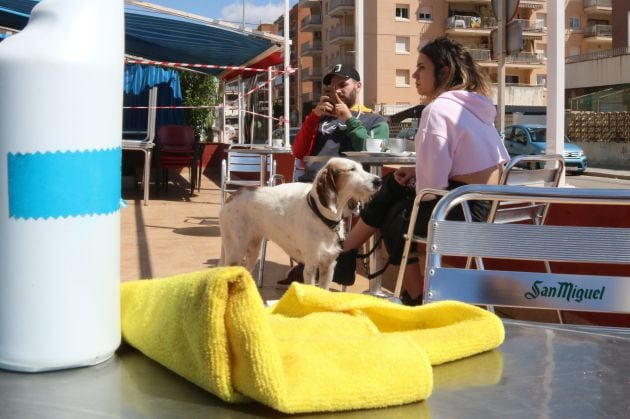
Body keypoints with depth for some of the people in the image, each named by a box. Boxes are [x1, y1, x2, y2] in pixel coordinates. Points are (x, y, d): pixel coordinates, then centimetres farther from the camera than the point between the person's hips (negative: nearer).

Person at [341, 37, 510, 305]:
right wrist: (418, 172, 9)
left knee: (394, 217, 15)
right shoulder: (475, 105, 12)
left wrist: (417, 188, 2)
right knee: (393, 186, 18)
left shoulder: (437, 109, -17)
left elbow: (431, 185, -22)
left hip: (462, 212, -9)